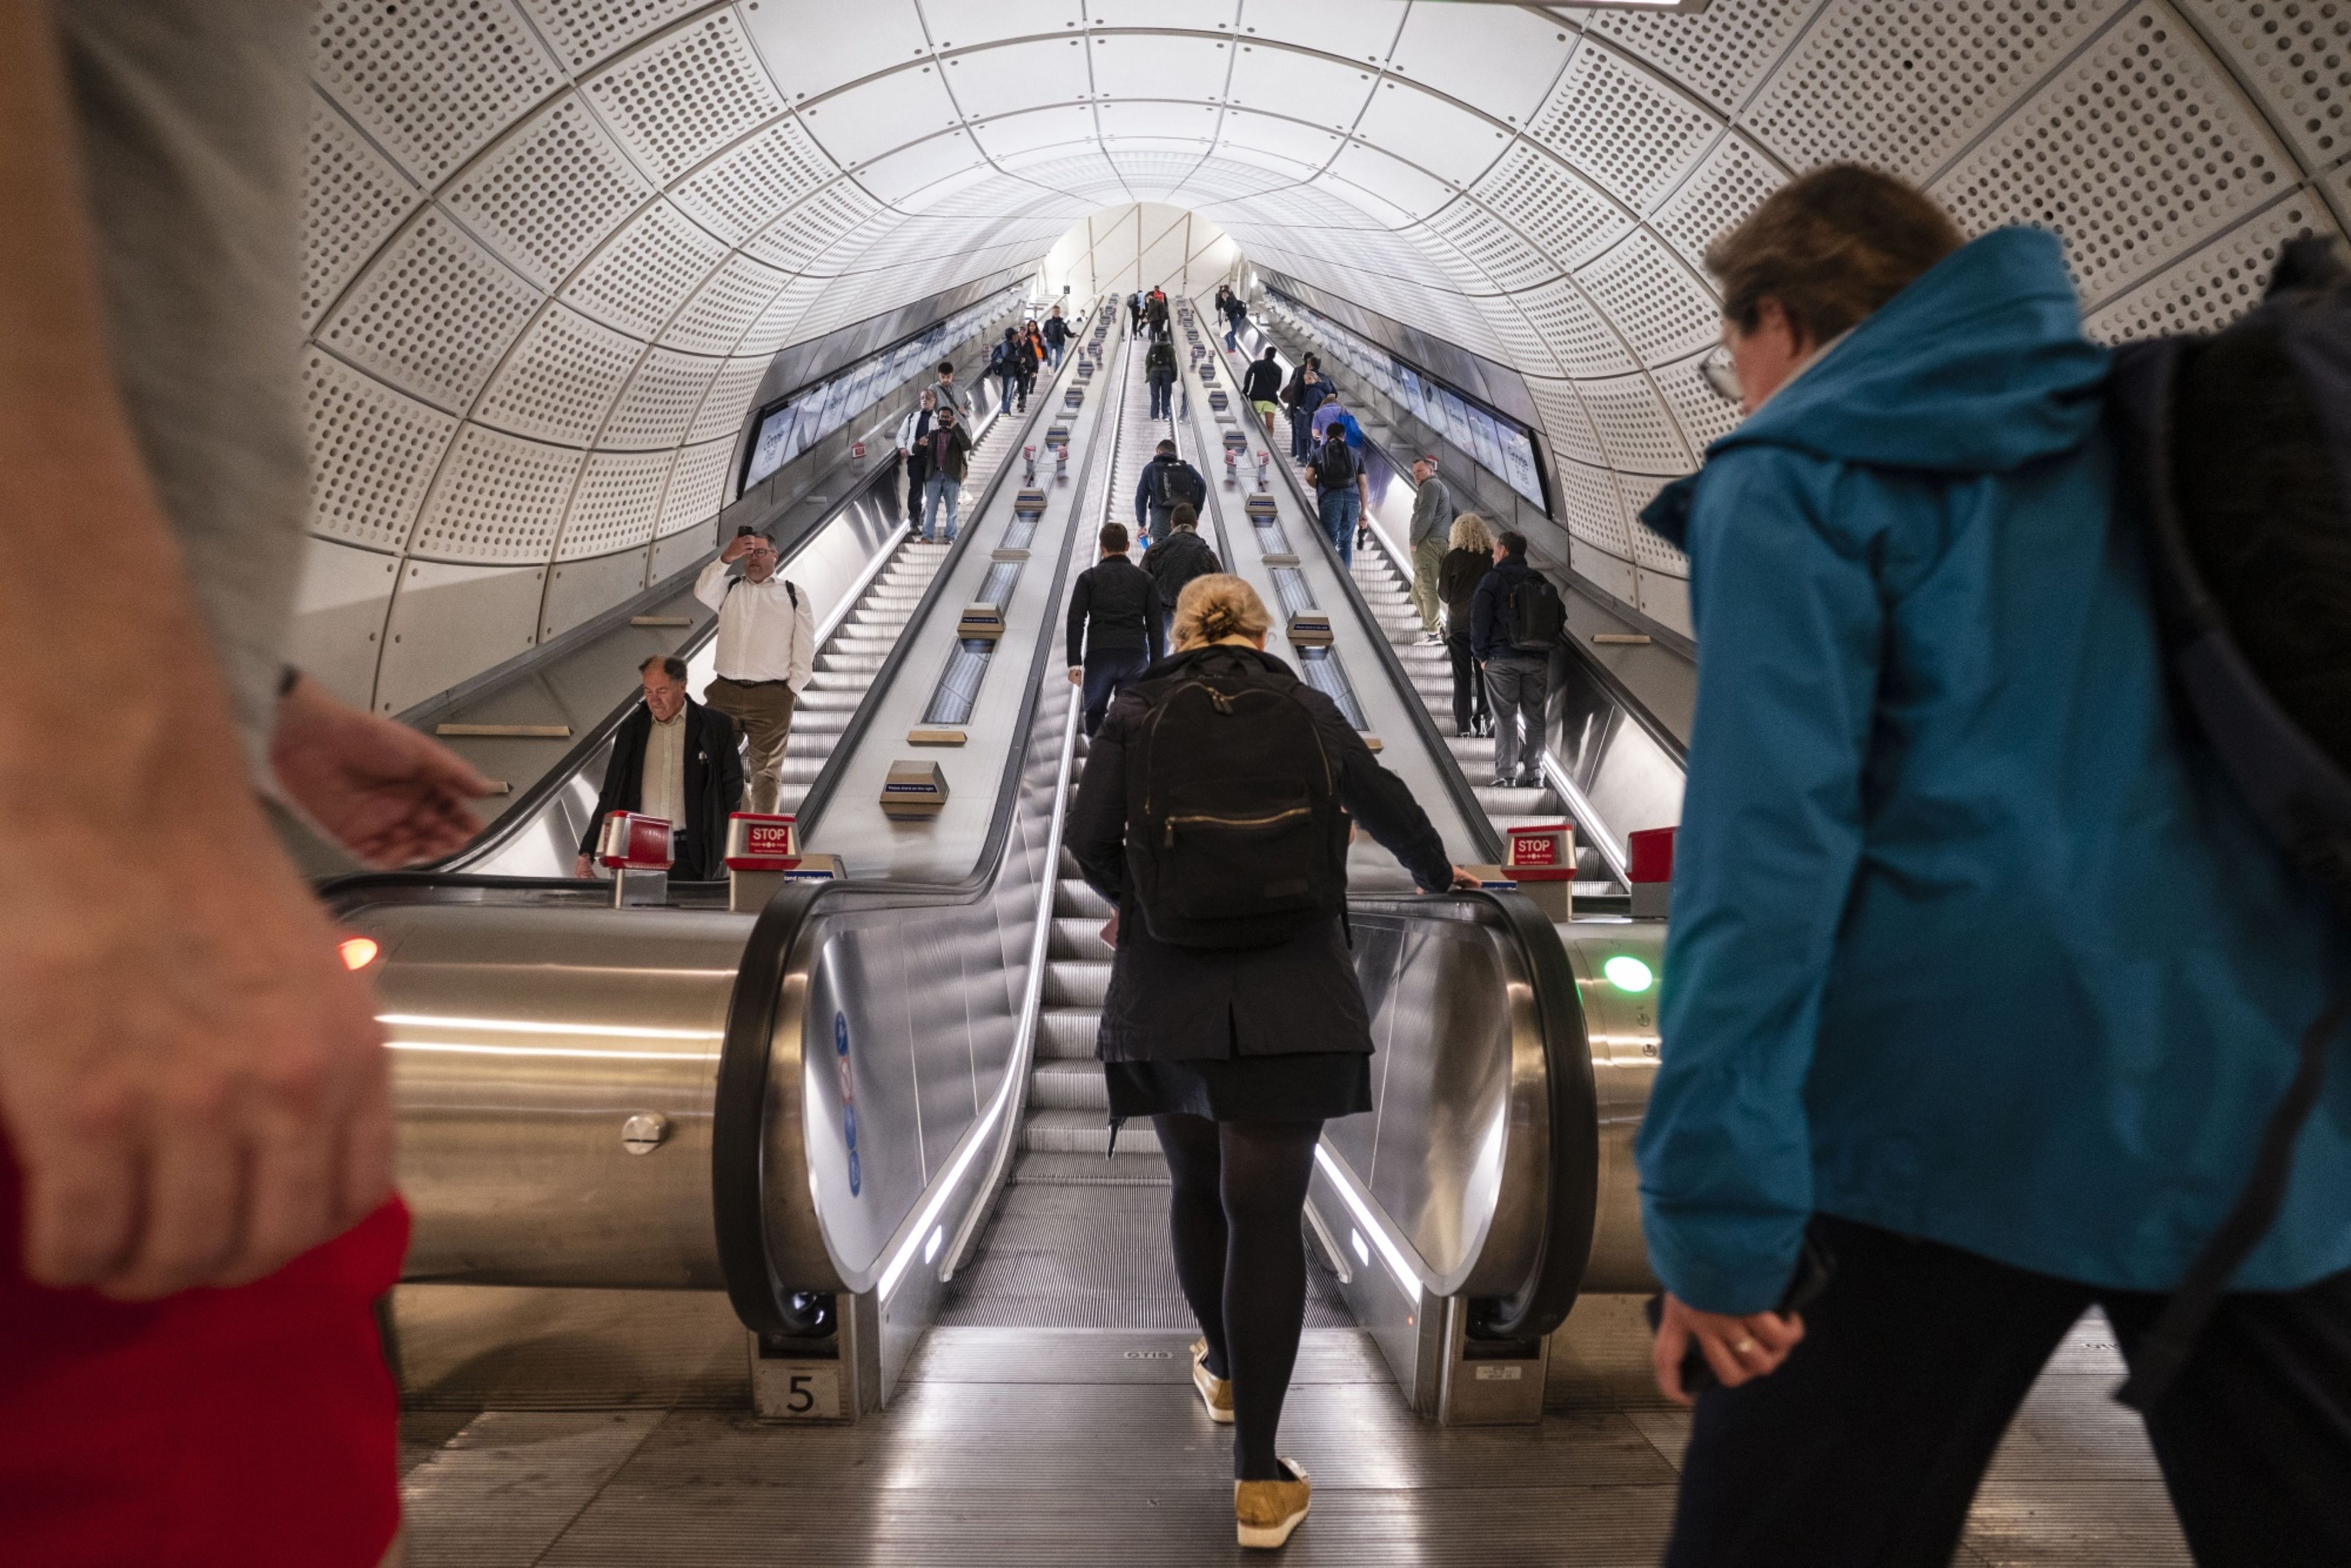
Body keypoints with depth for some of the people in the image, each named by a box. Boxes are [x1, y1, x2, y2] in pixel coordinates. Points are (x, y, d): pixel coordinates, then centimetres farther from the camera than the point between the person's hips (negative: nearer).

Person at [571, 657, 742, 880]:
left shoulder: (716, 726, 4)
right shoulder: (631, 728, 12)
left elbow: (732, 788, 6)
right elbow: (610, 795, 15)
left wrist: (724, 853, -2)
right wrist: (587, 853, 8)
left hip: (690, 855, -2)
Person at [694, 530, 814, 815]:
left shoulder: (794, 596, 7)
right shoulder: (729, 589, 14)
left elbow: (805, 650, 3)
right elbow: (702, 592, -9)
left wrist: (791, 691, -3)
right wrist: (726, 558, -19)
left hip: (771, 698, -2)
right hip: (725, 693, 3)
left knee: (767, 771, -1)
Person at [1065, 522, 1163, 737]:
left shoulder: (1089, 577, 8)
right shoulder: (1145, 579, 13)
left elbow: (1076, 621, -1)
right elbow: (1156, 625, 8)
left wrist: (1075, 663, -2)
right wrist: (1155, 667, 10)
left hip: (1099, 656, -1)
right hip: (1135, 656, 1)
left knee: (1094, 713, 16)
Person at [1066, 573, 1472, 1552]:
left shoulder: (1135, 718, 3)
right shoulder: (1307, 712, 4)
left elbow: (1089, 836, -5)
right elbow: (1387, 808, 14)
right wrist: (1436, 876, 34)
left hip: (1164, 1001, 2)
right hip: (1289, 1002, -1)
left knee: (1196, 1188, 21)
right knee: (1267, 1214, -1)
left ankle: (1223, 1367, 44)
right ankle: (1259, 1482, 0)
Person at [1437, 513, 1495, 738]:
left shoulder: (1453, 558, -10)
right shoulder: (1494, 556, -6)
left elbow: (1444, 595, -3)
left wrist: (1440, 570, 11)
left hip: (1459, 625, -1)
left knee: (1462, 677, 6)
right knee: (1485, 674, 11)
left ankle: (1464, 726, 6)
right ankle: (1485, 722, 12)